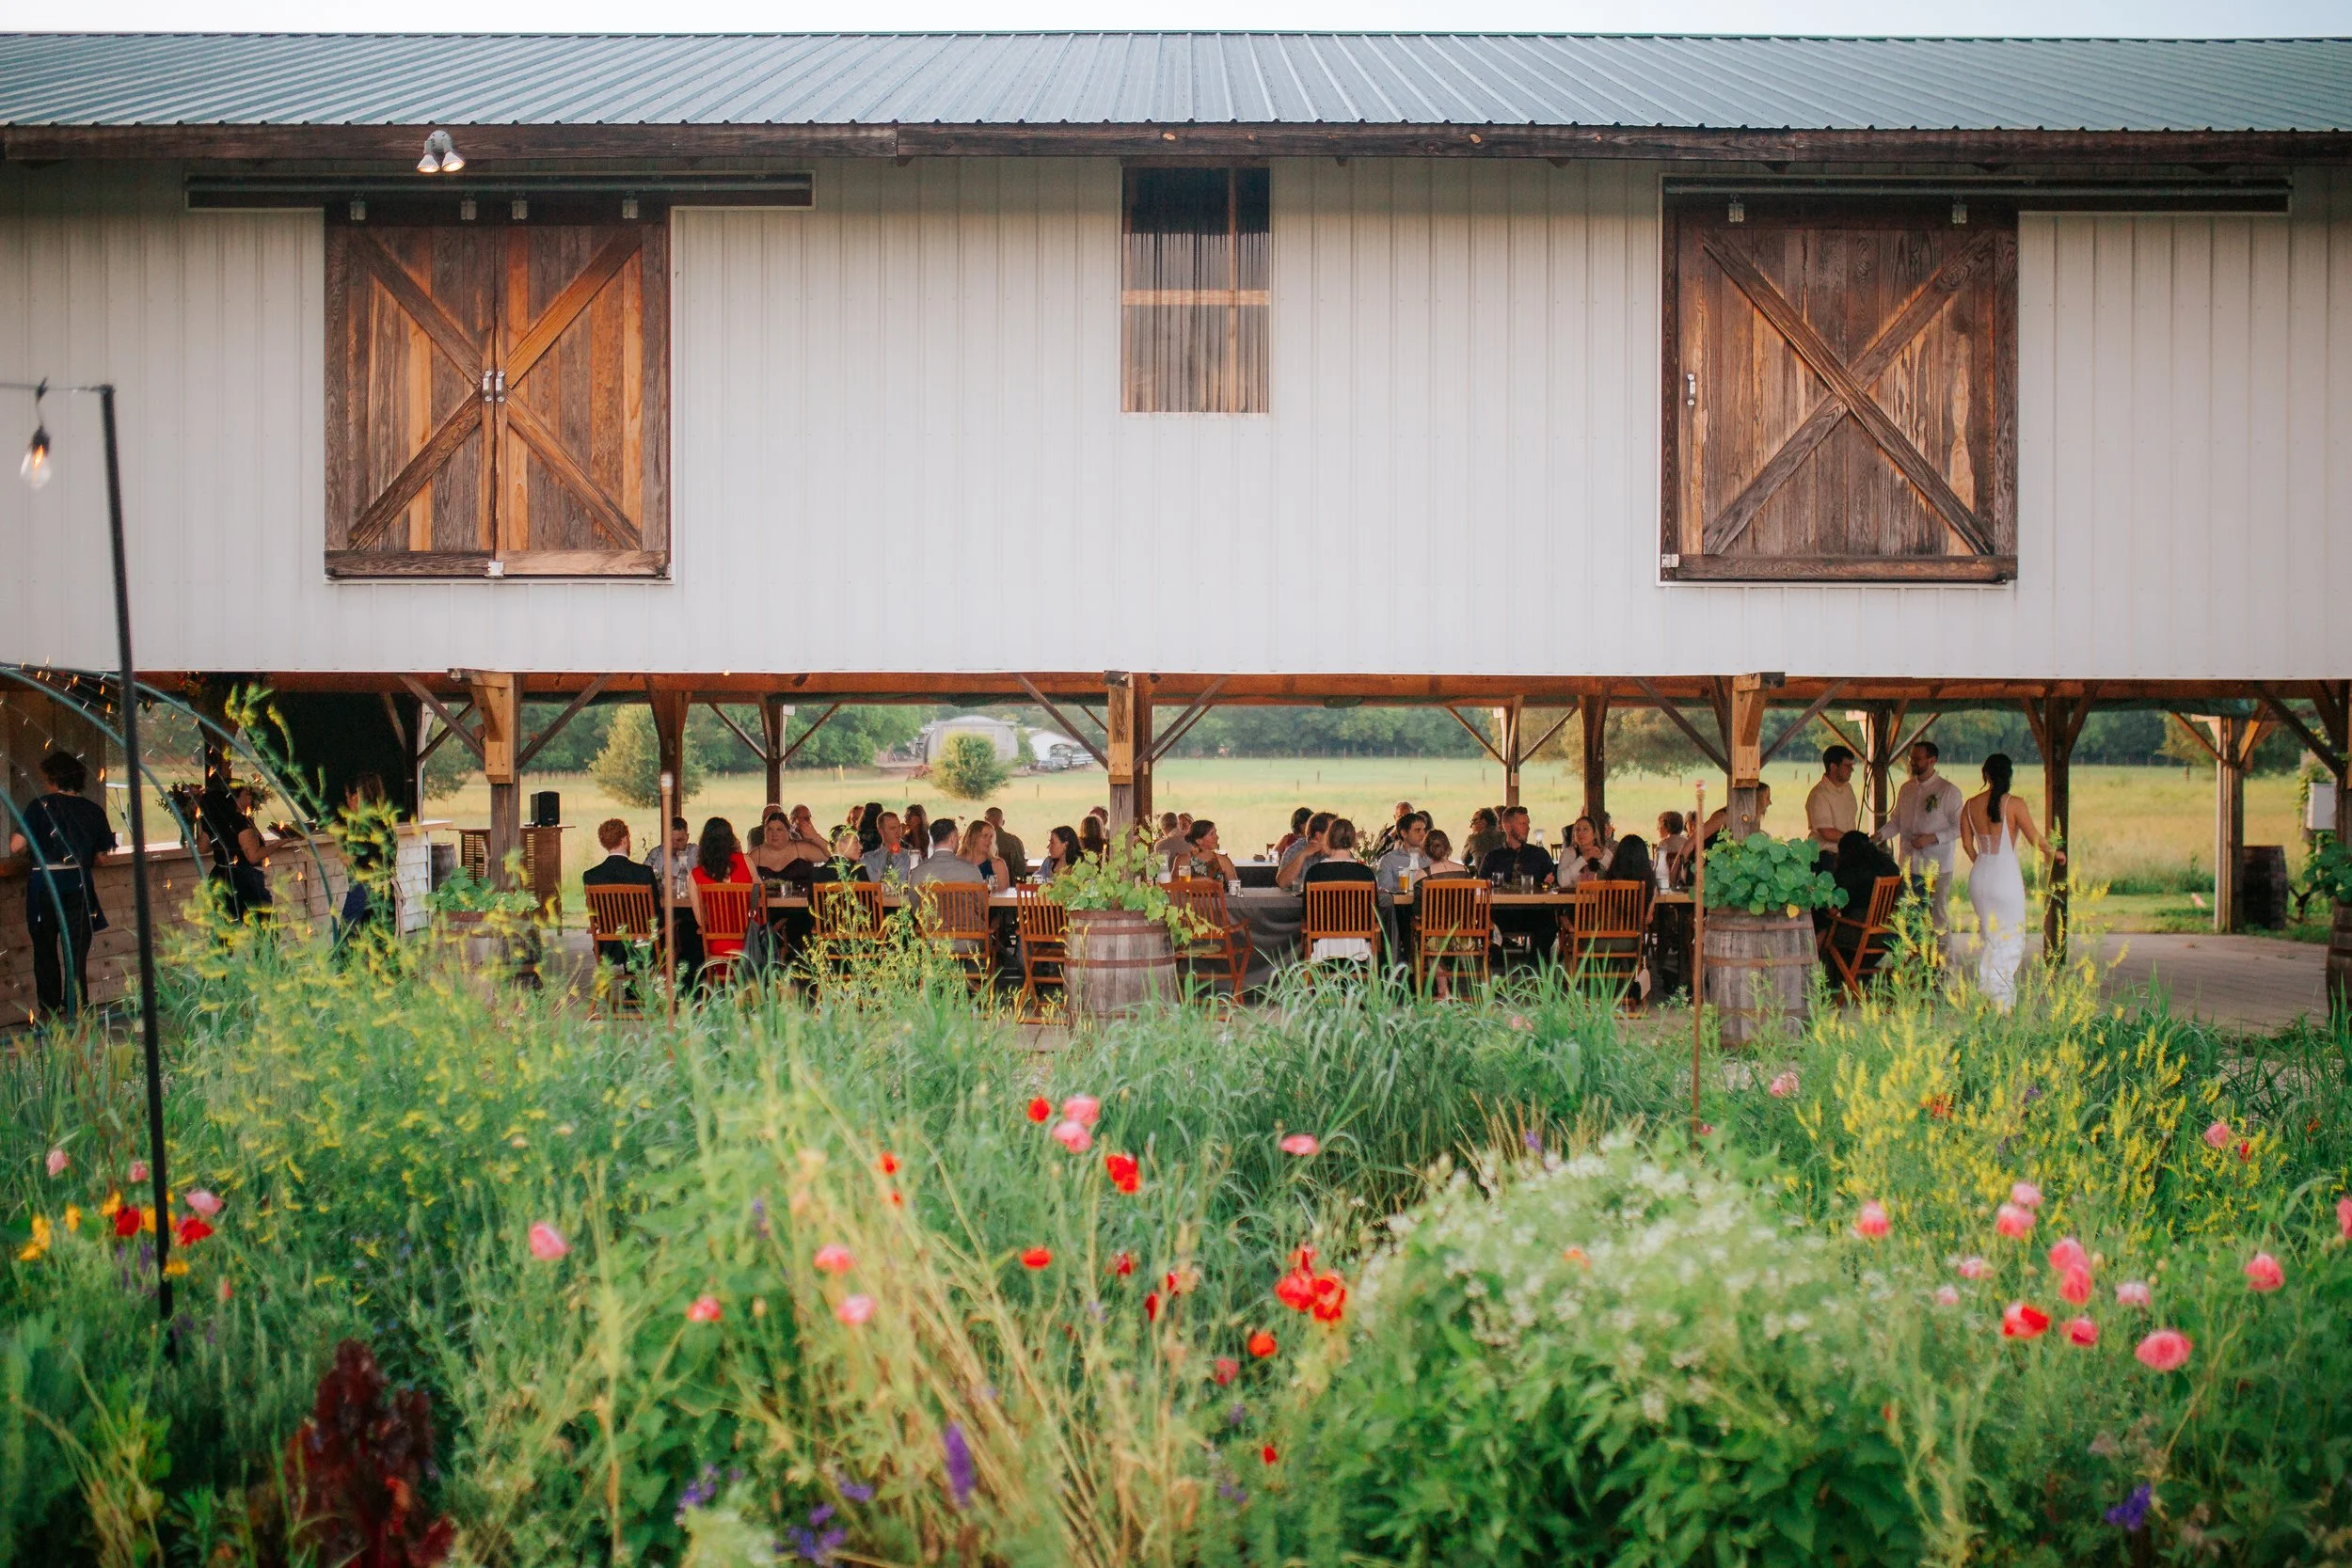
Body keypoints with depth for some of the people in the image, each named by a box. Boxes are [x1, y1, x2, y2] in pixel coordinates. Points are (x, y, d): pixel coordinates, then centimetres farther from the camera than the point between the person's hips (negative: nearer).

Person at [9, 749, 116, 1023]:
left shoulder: (41, 805, -6)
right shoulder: (94, 810, 2)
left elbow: (16, 847, -11)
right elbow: (102, 855, 5)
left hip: (44, 885, -1)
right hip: (80, 886, 2)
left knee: (45, 950, 14)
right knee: (76, 953, 5)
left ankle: (49, 1011, 18)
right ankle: (75, 1012, 0)